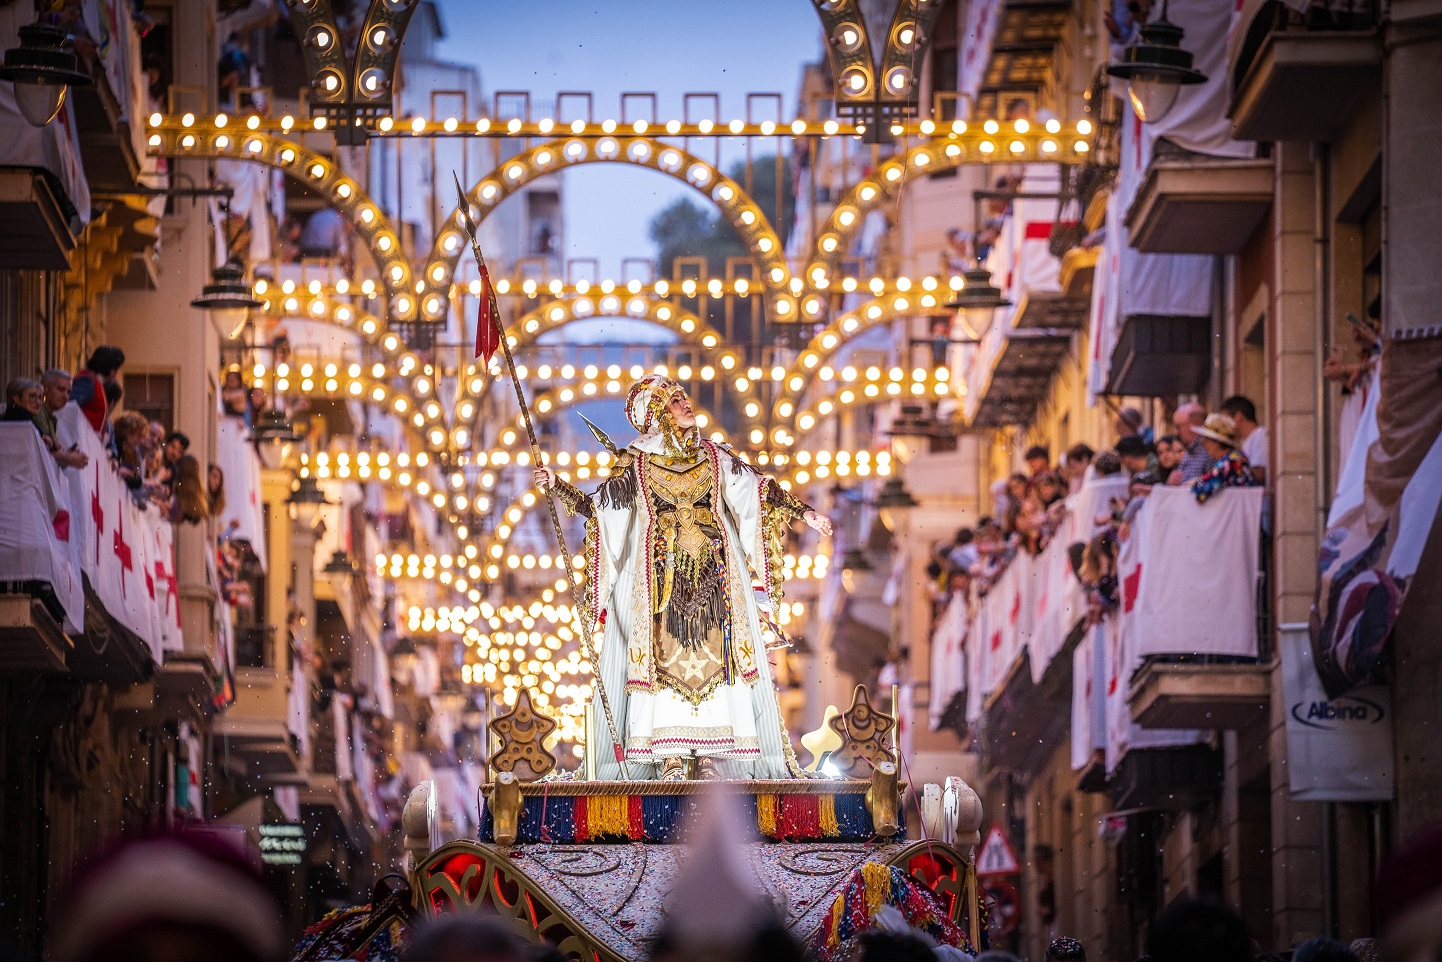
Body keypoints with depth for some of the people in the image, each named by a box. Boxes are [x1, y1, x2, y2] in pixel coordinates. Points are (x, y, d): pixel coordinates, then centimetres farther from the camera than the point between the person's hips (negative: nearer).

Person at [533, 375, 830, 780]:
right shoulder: (635, 461, 3)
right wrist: (558, 486, -11)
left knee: (714, 655, -4)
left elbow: (758, 489, 14)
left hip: (714, 573, 3)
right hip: (659, 574, -2)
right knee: (664, 657, -7)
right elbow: (600, 505, 0)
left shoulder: (713, 456, 10)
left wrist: (803, 512, 11)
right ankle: (669, 756, -7)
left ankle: (709, 754, -3)